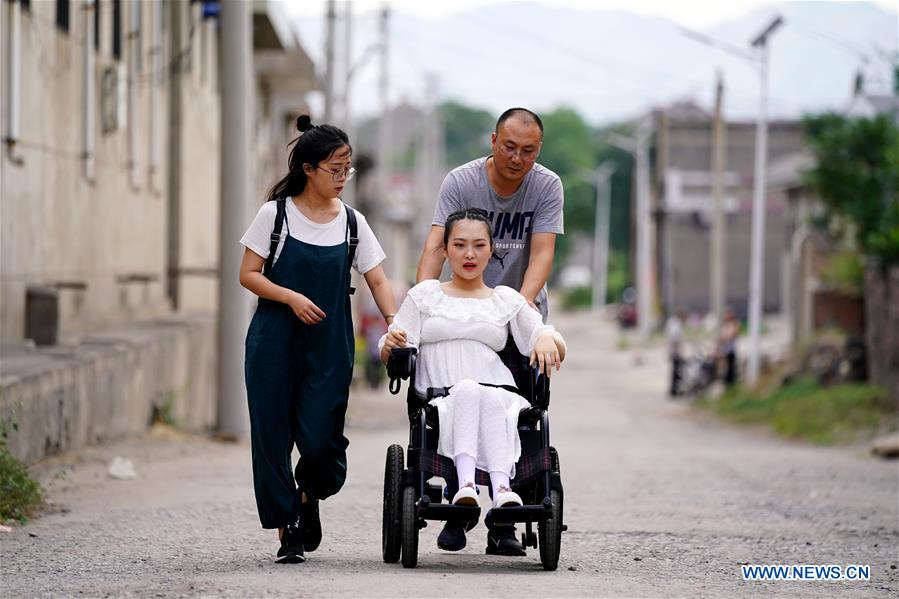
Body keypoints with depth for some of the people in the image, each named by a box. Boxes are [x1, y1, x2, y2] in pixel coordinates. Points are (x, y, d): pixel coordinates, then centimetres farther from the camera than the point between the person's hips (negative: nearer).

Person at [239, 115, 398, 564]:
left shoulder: (351, 222, 6)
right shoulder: (276, 214, -1)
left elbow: (377, 280, 5)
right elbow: (248, 274, -1)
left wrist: (394, 322, -10)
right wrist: (292, 298, -16)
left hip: (329, 346, 2)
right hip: (275, 343, -1)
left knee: (321, 439, -9)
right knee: (273, 437, -3)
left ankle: (310, 499, 23)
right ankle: (286, 530, 7)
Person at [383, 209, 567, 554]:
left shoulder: (507, 300, 24)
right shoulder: (425, 295, 23)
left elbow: (556, 351, 15)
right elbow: (392, 356, 13)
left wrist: (547, 338, -10)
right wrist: (391, 343, -12)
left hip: (500, 399, 1)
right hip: (441, 404, -1)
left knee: (493, 399, -38)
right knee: (468, 388, -39)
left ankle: (502, 488, -58)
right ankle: (465, 483, -57)